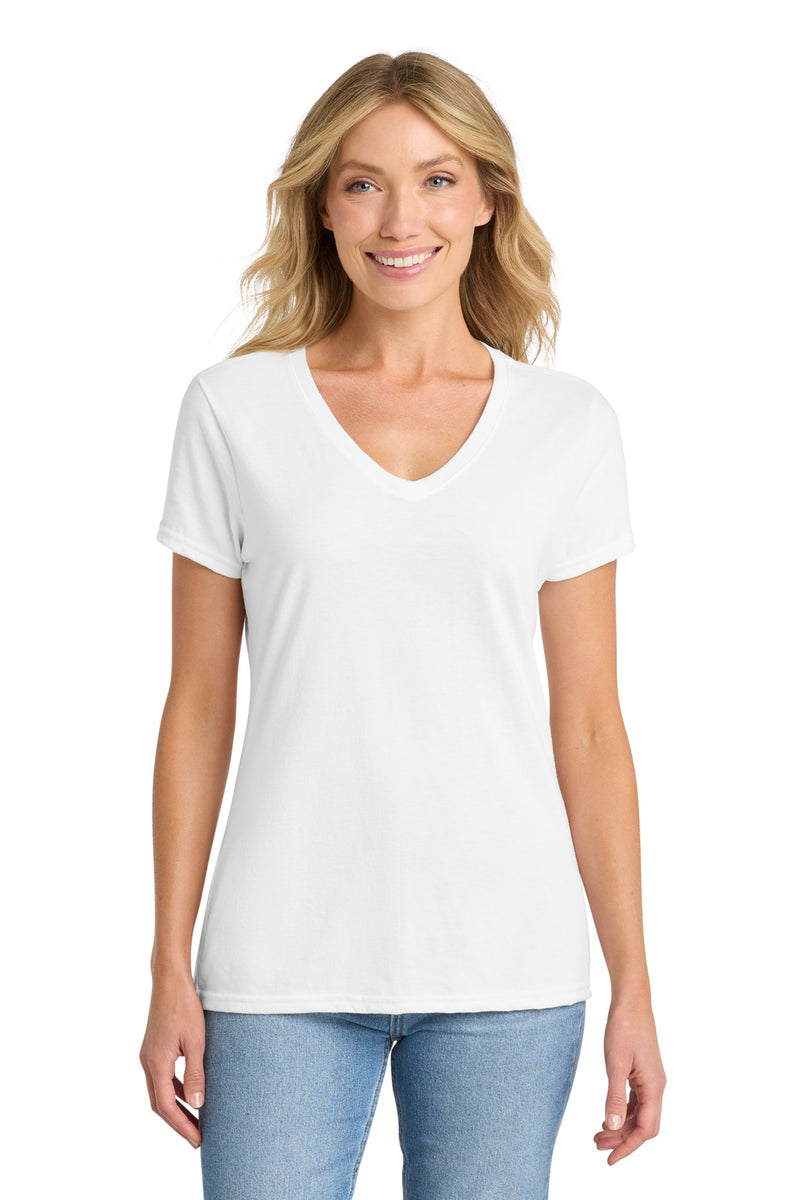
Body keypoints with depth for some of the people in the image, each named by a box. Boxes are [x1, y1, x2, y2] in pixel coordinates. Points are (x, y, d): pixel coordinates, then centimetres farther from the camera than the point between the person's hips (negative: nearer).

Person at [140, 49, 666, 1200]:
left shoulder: (569, 425, 4)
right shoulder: (234, 409, 2)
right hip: (285, 969, 0)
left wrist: (634, 985, 3)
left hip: (507, 972, 1)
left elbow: (589, 724, 5)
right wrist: (171, 970, 2)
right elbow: (198, 706, 4)